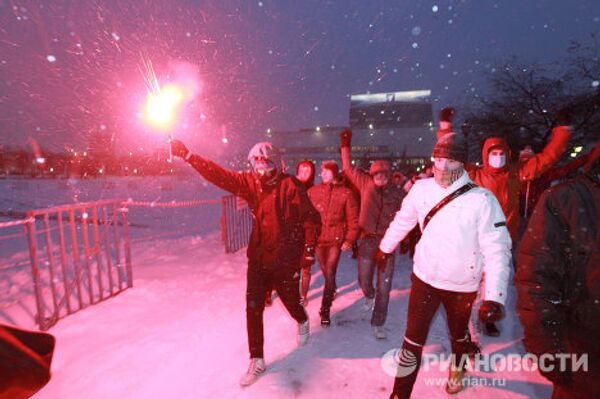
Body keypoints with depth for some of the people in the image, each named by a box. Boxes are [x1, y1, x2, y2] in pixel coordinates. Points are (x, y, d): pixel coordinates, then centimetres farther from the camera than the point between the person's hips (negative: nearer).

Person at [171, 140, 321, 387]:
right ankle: (257, 361, 27)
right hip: (257, 257, 4)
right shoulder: (250, 182, -1)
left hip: (285, 260, -4)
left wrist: (309, 249, -13)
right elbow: (219, 175, -6)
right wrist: (188, 156, -11)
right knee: (253, 308, 6)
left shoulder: (290, 186, -15)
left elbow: (311, 219, -11)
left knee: (291, 302, 16)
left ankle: (303, 322, 54)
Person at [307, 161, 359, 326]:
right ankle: (332, 290, 46)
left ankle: (325, 310, 8)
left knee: (330, 273, -6)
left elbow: (353, 219, -2)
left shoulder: (346, 193, -4)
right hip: (318, 238, 3)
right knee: (325, 272, 16)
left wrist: (349, 240, -7)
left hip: (336, 239, -2)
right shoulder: (313, 191, 1)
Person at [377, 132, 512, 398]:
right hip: (424, 278, 1)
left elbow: (497, 249, -19)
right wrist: (385, 247, 17)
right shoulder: (421, 188, -9)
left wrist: (495, 296, -27)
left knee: (459, 334, 25)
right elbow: (402, 221, 6)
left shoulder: (481, 199, -19)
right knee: (414, 339, 5)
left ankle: (457, 369, 57)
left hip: (462, 285, 0)